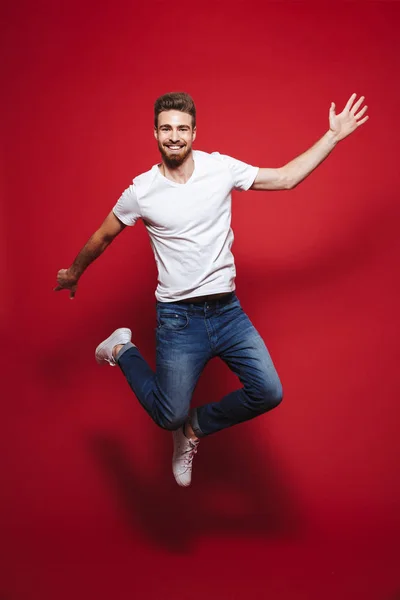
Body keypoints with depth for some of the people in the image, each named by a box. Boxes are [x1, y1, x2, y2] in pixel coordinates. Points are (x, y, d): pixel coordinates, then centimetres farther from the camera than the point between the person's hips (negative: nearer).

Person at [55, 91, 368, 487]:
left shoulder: (220, 168, -1)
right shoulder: (141, 191, -6)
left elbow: (286, 178, 5)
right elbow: (103, 237, 10)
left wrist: (334, 135, 2)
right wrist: (73, 272, 24)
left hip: (228, 309, 3)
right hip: (178, 317, -3)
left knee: (268, 393, -6)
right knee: (170, 416, -2)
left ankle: (196, 426, 19)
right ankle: (123, 350, 25)